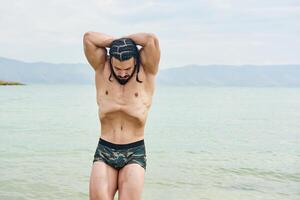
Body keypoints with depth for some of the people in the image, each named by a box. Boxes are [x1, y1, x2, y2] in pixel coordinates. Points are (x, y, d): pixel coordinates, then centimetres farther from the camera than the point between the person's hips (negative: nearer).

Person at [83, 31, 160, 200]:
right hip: (104, 152, 2)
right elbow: (88, 38, -5)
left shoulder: (146, 73, -1)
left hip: (135, 154, -1)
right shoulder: (102, 71, 4)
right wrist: (117, 41, 1)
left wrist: (126, 40, 1)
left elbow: (152, 39, -14)